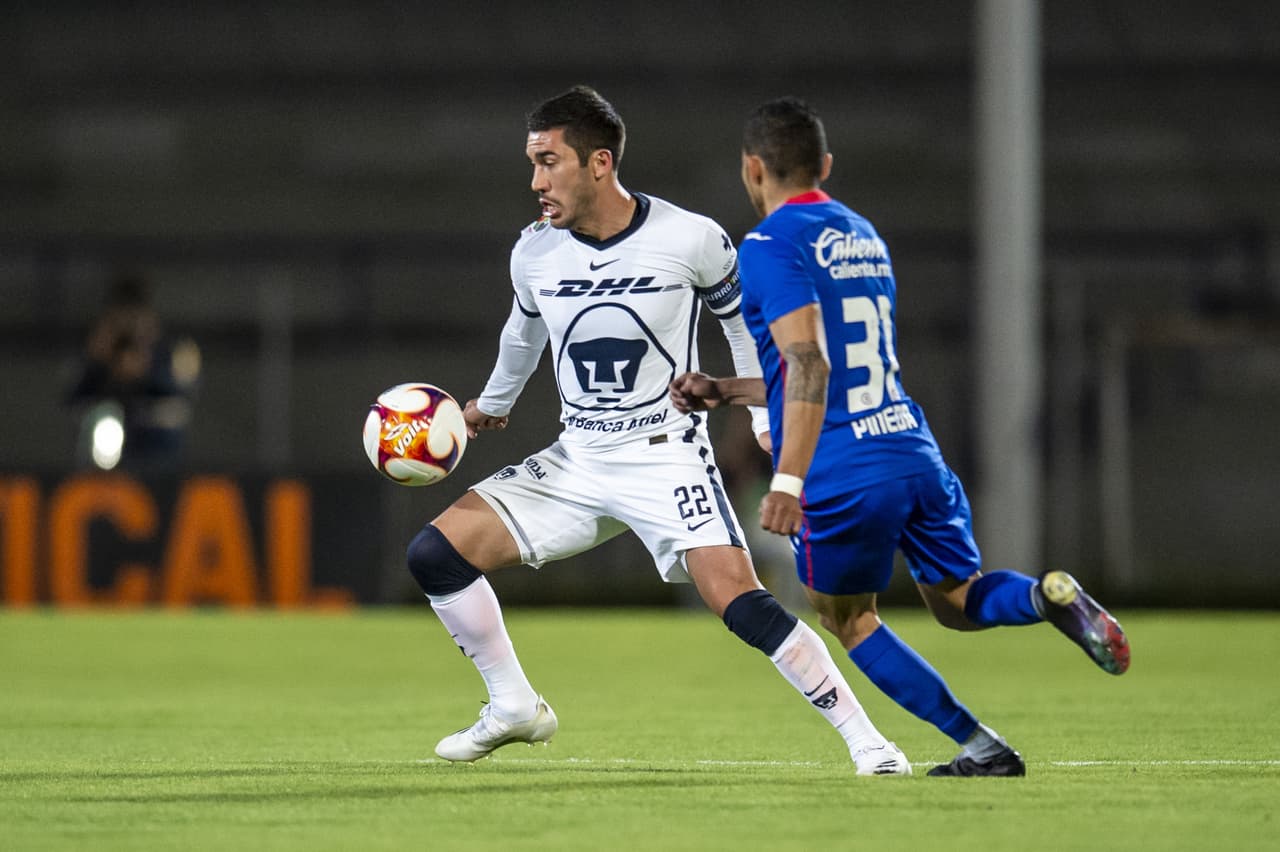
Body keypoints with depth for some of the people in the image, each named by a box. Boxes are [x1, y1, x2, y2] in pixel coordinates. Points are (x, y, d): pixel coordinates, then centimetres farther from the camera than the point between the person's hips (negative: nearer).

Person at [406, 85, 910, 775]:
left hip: (666, 455, -5)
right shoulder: (534, 253, -2)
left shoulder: (692, 240, -14)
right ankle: (513, 708, 7)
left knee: (740, 602, -22)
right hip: (576, 460, 5)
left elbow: (744, 318, 5)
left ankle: (864, 738, -12)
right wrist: (491, 405, 37)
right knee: (435, 553, -9)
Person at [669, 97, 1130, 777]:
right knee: (958, 602, 19)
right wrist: (724, 392, 28)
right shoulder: (864, 237, 19)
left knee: (849, 619, 15)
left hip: (842, 476, -7)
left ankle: (980, 748, 7)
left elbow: (810, 366, -22)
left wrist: (788, 479, -29)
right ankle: (1050, 596, -15)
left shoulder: (771, 246, -8)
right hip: (915, 449, 7)